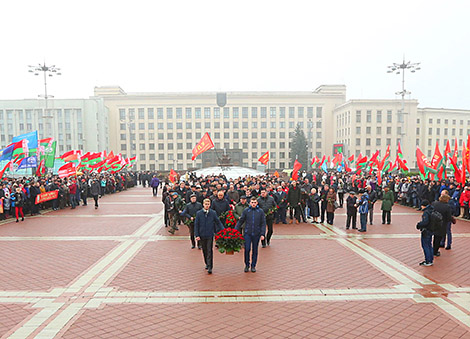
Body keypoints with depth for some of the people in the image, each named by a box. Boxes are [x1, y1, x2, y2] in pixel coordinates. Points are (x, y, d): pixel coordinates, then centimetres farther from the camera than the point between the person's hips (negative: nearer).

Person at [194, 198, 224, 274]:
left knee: (209, 251, -4)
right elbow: (196, 225, 1)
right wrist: (197, 235, -4)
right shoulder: (199, 213, 0)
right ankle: (207, 263, 33)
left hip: (210, 235, -2)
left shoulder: (213, 213, -2)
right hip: (202, 235, 2)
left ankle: (210, 267, -2)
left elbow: (218, 222, 5)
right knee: (204, 250, 14)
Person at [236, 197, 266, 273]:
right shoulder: (246, 211, 1)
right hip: (247, 233, 0)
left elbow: (263, 223, 2)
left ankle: (253, 266, 21)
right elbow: (240, 221, 6)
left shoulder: (260, 211, 0)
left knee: (255, 250, 9)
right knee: (247, 249, -6)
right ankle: (247, 265, 12)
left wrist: (262, 234, -6)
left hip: (256, 234, 0)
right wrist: (235, 230, -1)